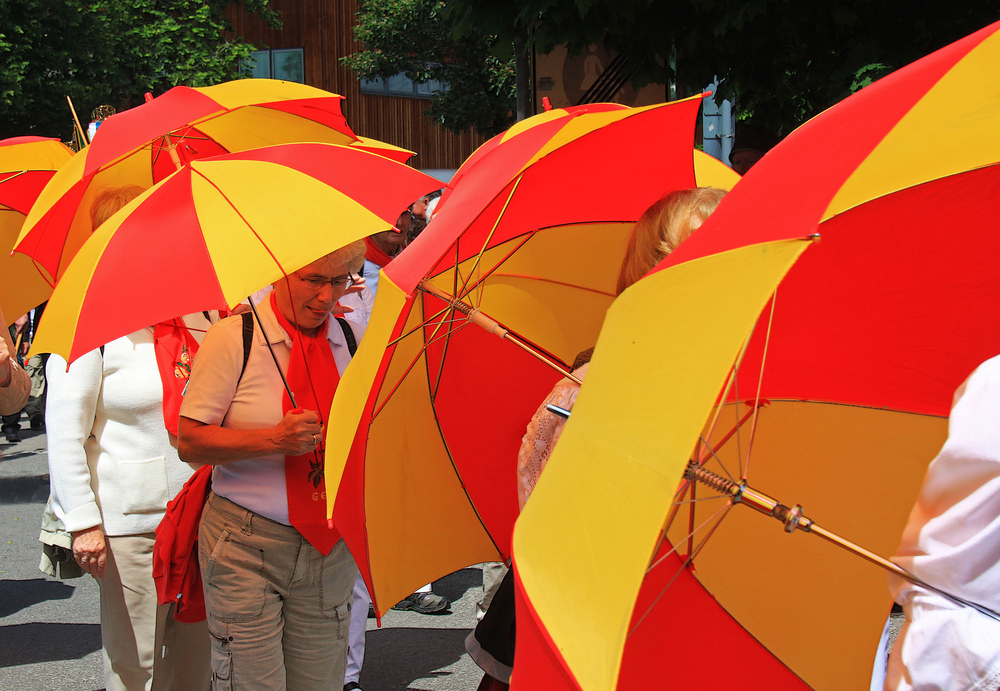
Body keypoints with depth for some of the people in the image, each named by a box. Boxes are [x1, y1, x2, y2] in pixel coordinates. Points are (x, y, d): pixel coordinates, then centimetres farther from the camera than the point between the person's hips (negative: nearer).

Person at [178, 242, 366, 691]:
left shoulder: (350, 340, 7)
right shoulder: (233, 339, -8)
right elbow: (190, 443, -10)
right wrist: (274, 439, -22)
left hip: (328, 547, 4)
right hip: (246, 544, -4)